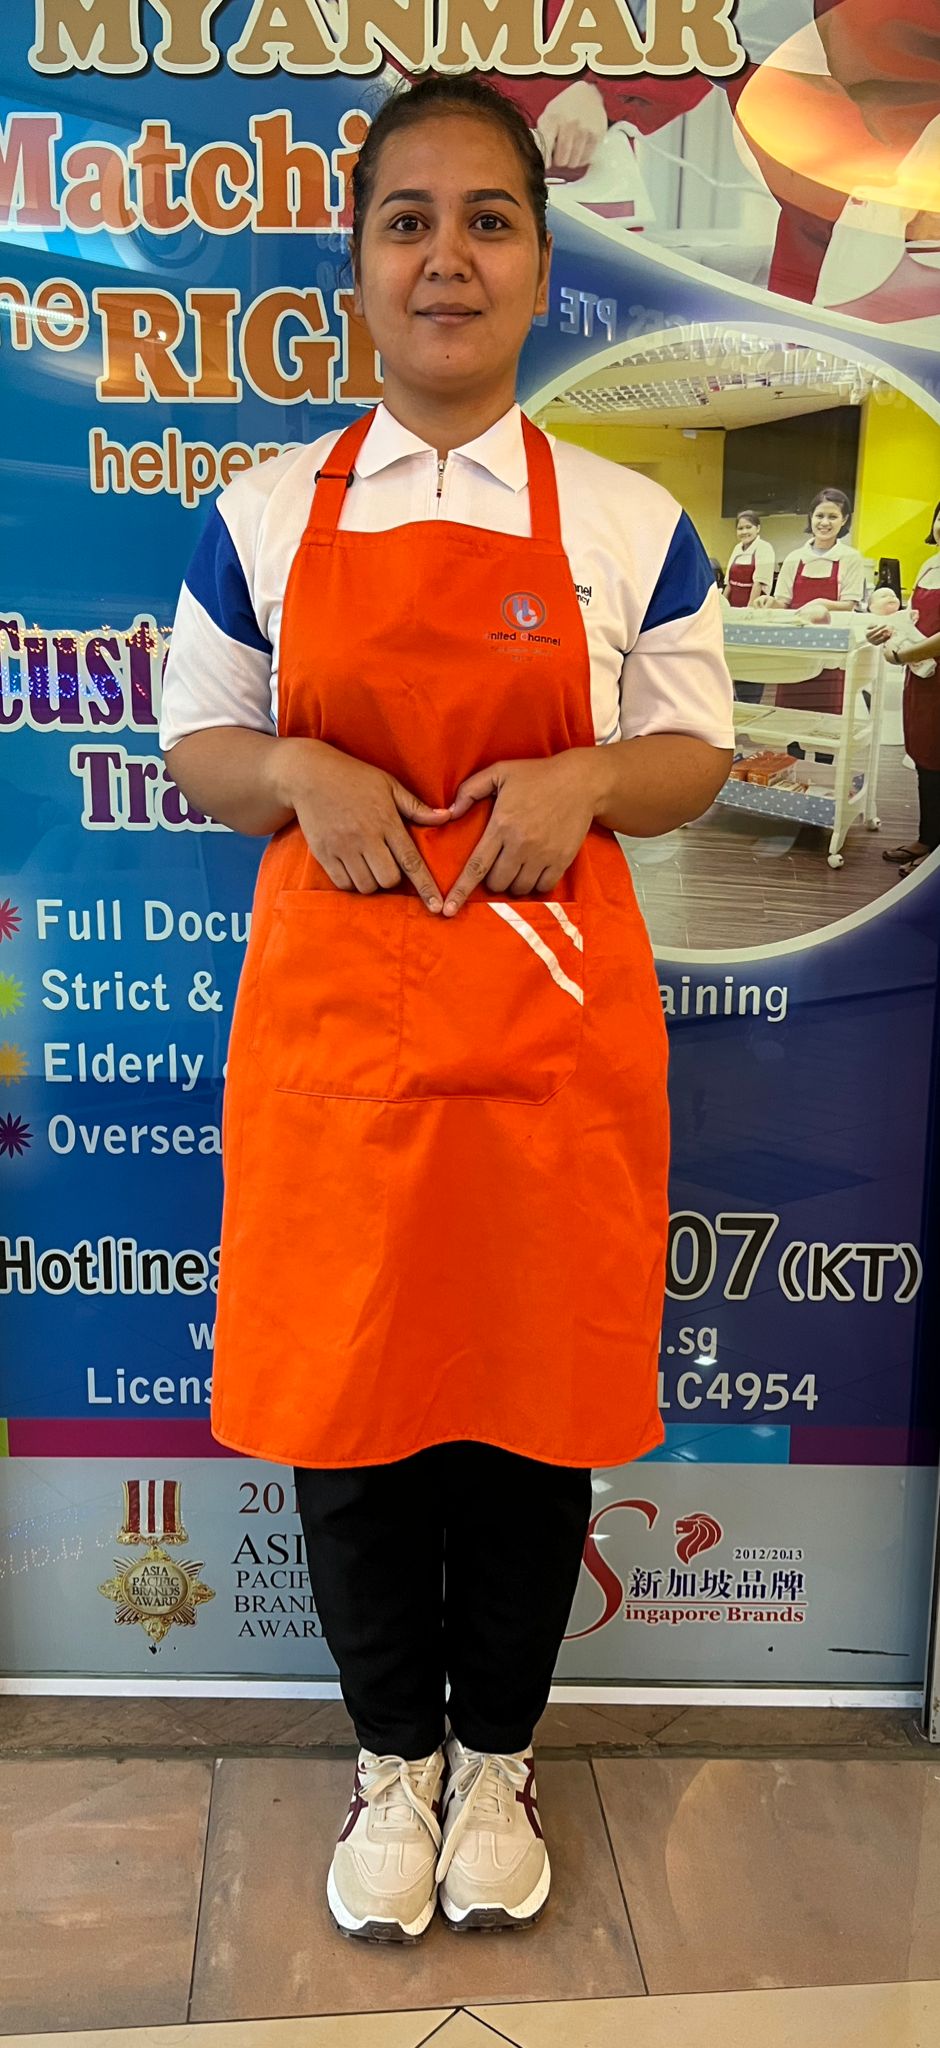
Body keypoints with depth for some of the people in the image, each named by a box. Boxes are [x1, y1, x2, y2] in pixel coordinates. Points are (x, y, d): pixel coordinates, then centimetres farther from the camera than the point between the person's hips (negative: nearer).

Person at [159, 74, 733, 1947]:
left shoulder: (630, 522, 4)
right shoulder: (262, 516, 6)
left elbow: (698, 755, 8)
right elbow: (195, 744, 10)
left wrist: (585, 778, -13)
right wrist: (298, 771, -12)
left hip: (552, 1021, 0)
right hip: (333, 1019, 1)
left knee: (537, 1400, 9)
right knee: (344, 1406, 9)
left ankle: (497, 1752, 35)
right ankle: (394, 1756, 34)